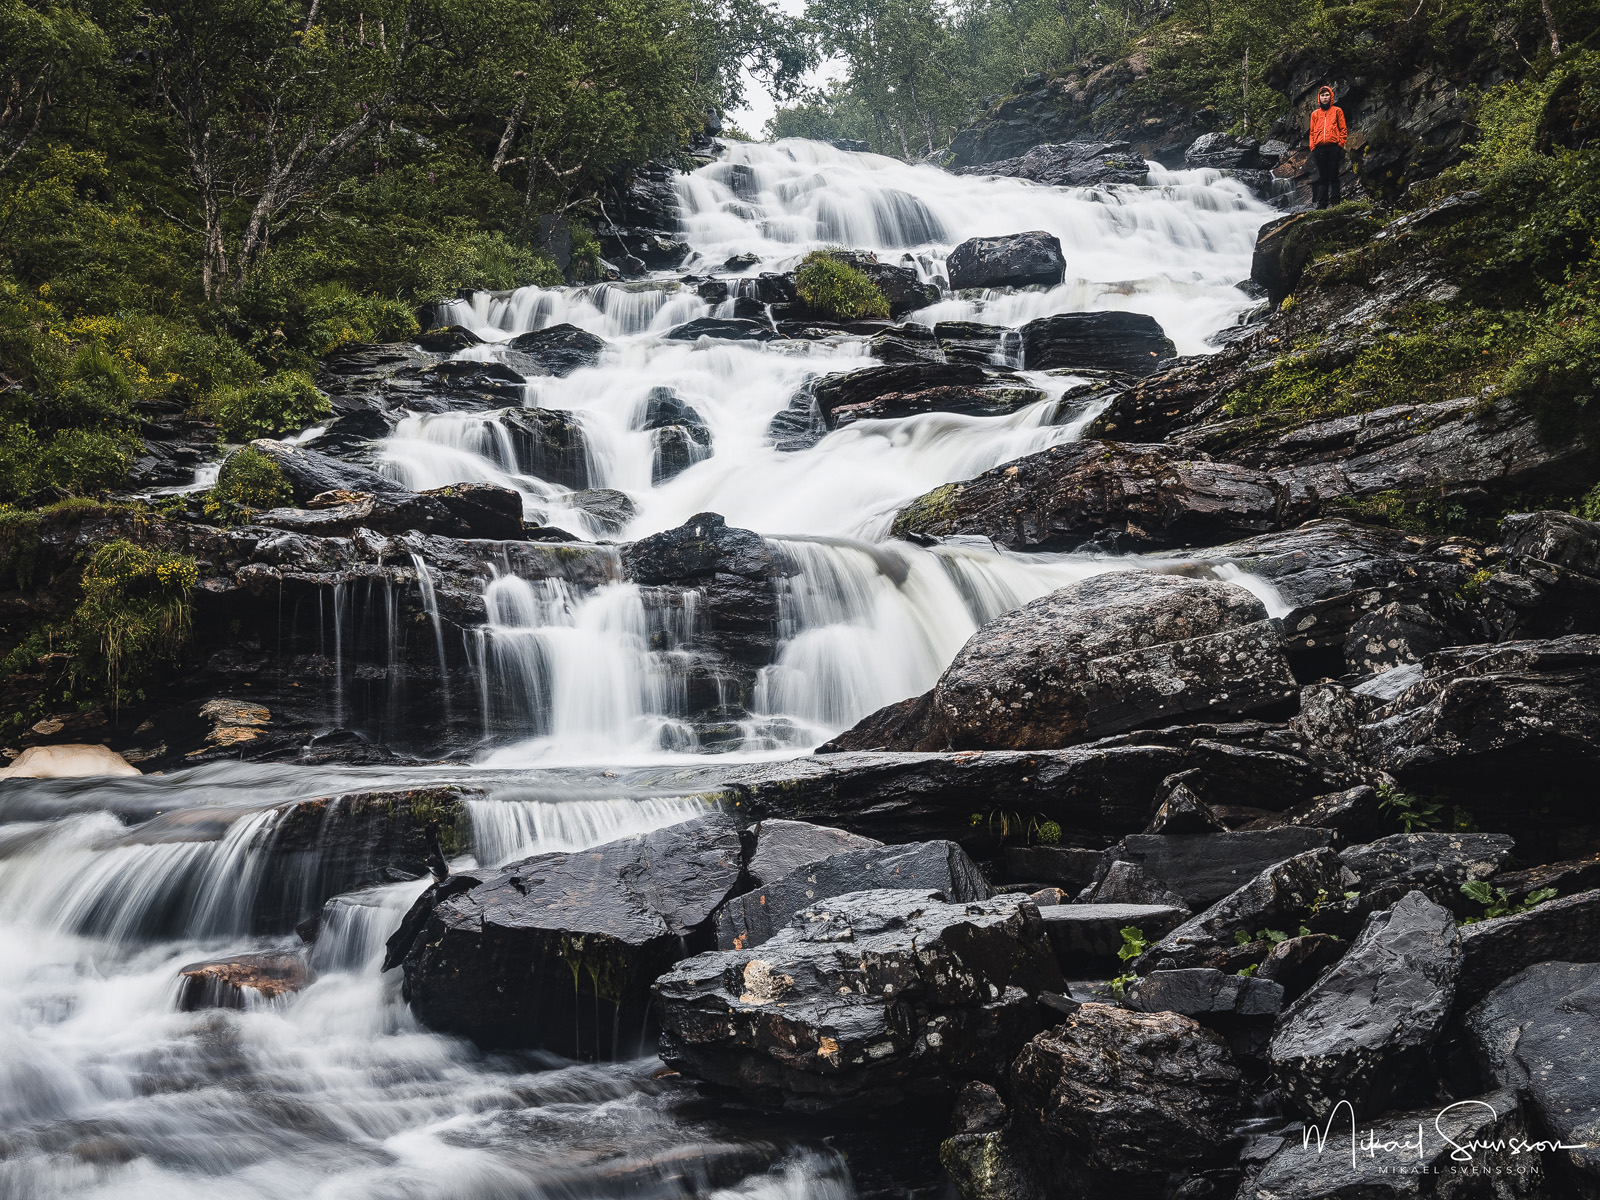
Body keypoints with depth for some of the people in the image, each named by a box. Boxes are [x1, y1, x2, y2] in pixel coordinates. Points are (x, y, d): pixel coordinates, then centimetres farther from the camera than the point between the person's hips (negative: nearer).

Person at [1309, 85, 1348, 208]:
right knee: (1322, 177, 3)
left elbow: (1342, 129, 7)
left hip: (1334, 147, -2)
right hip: (1319, 148, 2)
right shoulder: (1315, 114, 17)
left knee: (1333, 175, -5)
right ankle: (1322, 203, 2)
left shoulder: (1337, 111, 10)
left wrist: (1341, 144, -3)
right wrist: (1312, 147, 7)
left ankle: (1335, 202, -5)